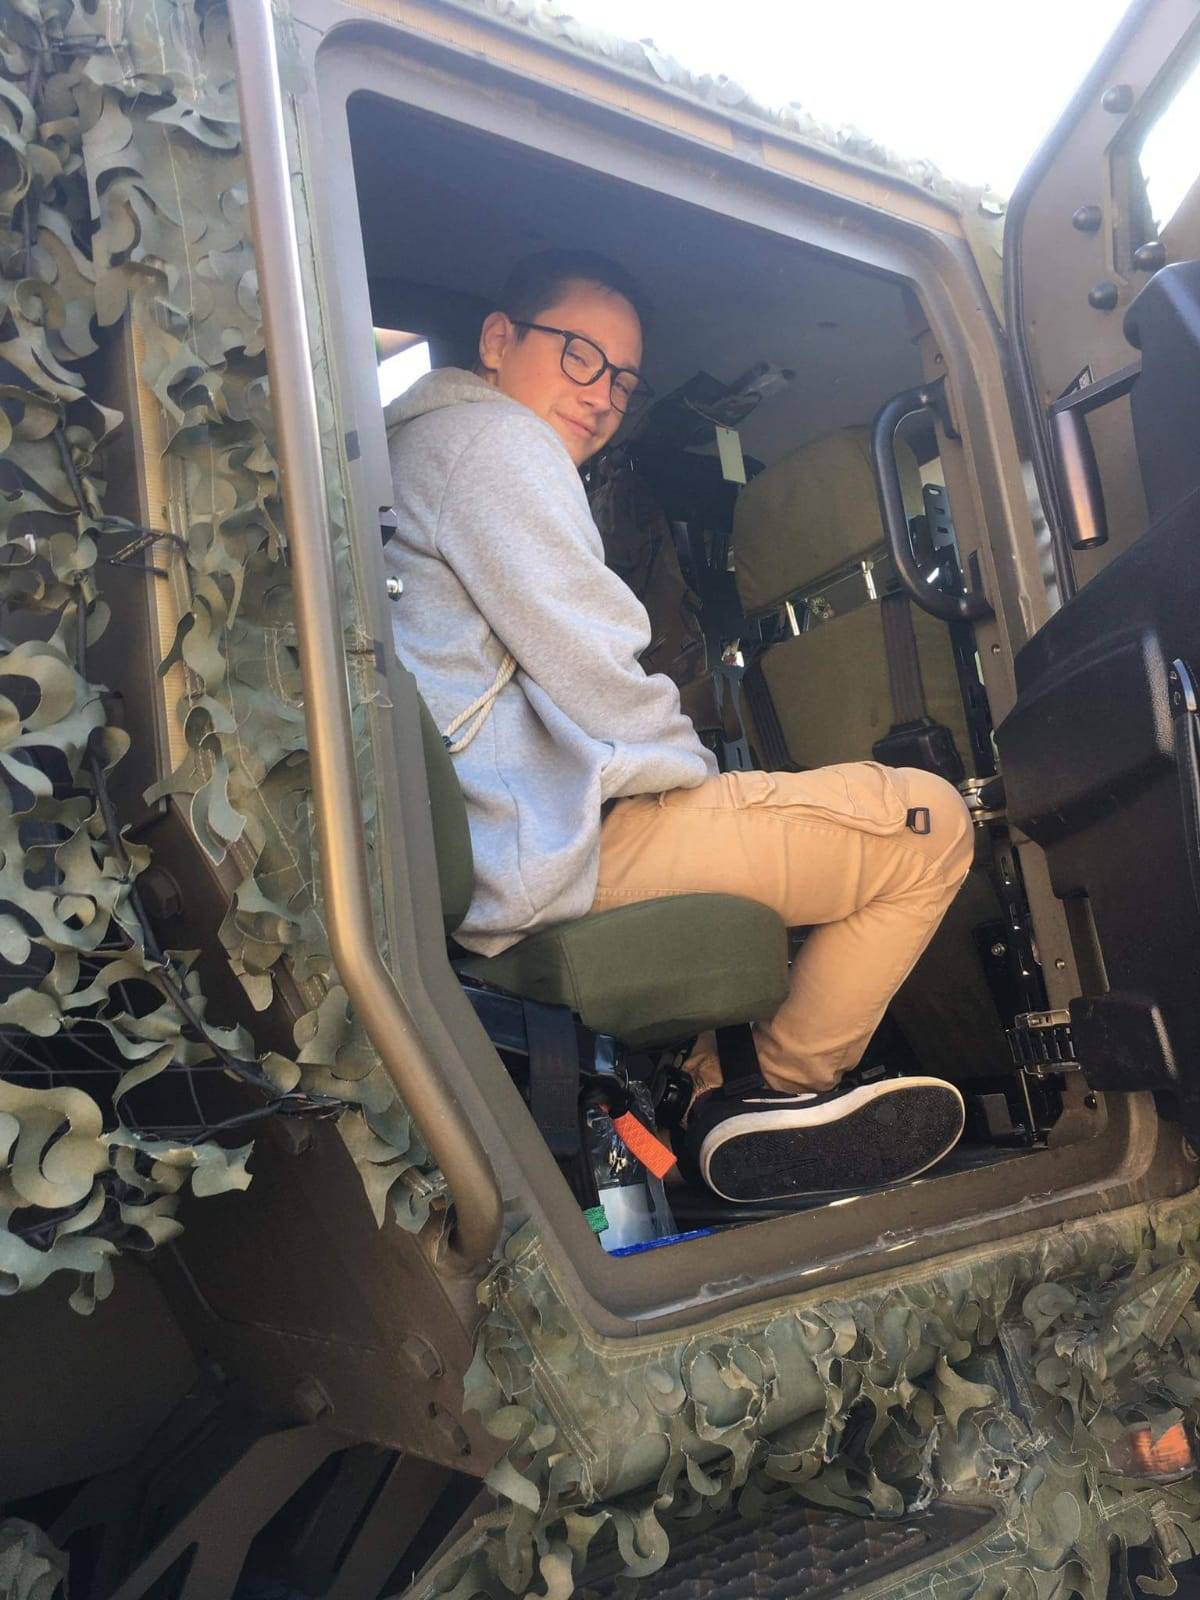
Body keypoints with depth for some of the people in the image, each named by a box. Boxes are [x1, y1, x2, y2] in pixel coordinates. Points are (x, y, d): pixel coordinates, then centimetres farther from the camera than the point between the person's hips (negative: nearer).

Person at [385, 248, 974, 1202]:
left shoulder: (402, 447, 27)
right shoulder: (491, 435, -5)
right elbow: (593, 674, -17)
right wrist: (701, 772, 1)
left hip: (463, 866, 11)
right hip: (539, 849, -11)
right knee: (928, 823, -6)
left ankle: (715, 1085, 25)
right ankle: (786, 1091, 10)